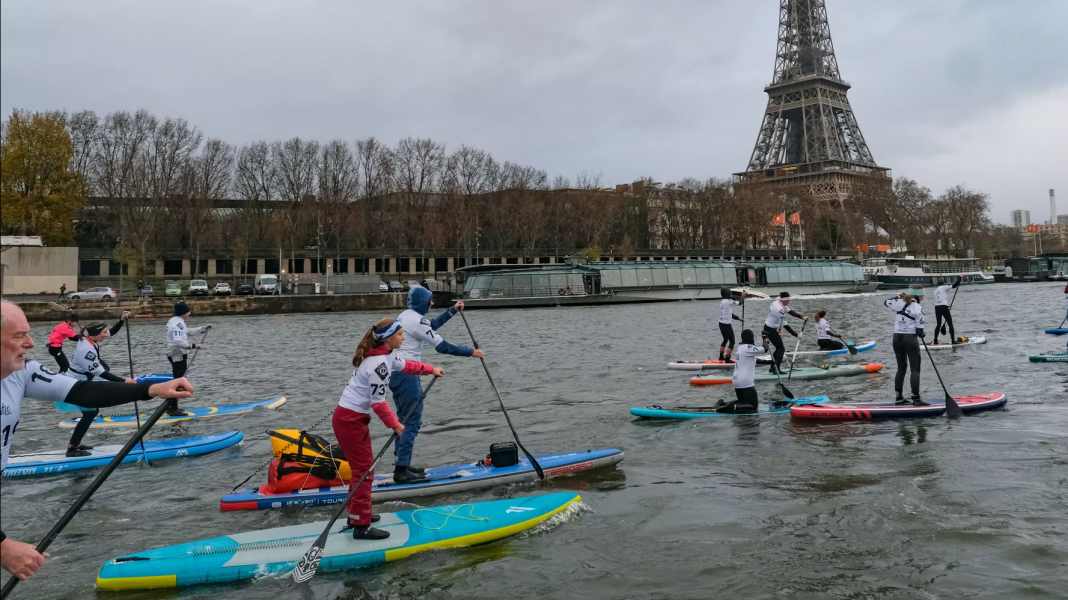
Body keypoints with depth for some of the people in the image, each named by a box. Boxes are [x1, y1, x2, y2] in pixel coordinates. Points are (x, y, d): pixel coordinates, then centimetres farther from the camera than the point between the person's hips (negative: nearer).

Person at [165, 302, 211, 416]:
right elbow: (178, 341, -29)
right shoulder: (177, 323, -18)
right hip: (178, 356, -11)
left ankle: (172, 407, 25)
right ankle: (173, 409, -6)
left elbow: (188, 331, 29)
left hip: (177, 355, 11)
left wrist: (203, 328, 32)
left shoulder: (177, 322, 15)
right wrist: (193, 345, -25)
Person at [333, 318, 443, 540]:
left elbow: (405, 365, 27)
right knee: (364, 471, -5)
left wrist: (431, 369, 29)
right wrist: (395, 424, -11)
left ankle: (356, 514, 32)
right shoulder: (379, 363, -24)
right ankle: (361, 526, 1)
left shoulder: (387, 354, 6)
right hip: (350, 420, -10)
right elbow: (378, 402, -21)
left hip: (354, 418, 10)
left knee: (361, 468, 20)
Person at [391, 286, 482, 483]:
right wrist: (471, 352, -6)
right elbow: (442, 346, -15)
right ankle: (401, 471, -5)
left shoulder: (405, 315, 13)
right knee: (413, 421, -6)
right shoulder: (417, 321, -16)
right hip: (406, 375, -10)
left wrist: (453, 310, 31)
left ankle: (401, 464, 23)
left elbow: (432, 325, 29)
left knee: (405, 418, 17)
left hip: (396, 372, 10)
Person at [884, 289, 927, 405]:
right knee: (915, 370, -2)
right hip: (910, 339, -6)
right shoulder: (918, 308, -11)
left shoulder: (899, 304, 3)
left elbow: (886, 302, 23)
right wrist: (921, 333, 8)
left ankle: (899, 397, 15)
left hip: (896, 338, 6)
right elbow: (919, 330, -11)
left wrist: (898, 297, 29)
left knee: (901, 368, 14)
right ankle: (916, 399, -6)